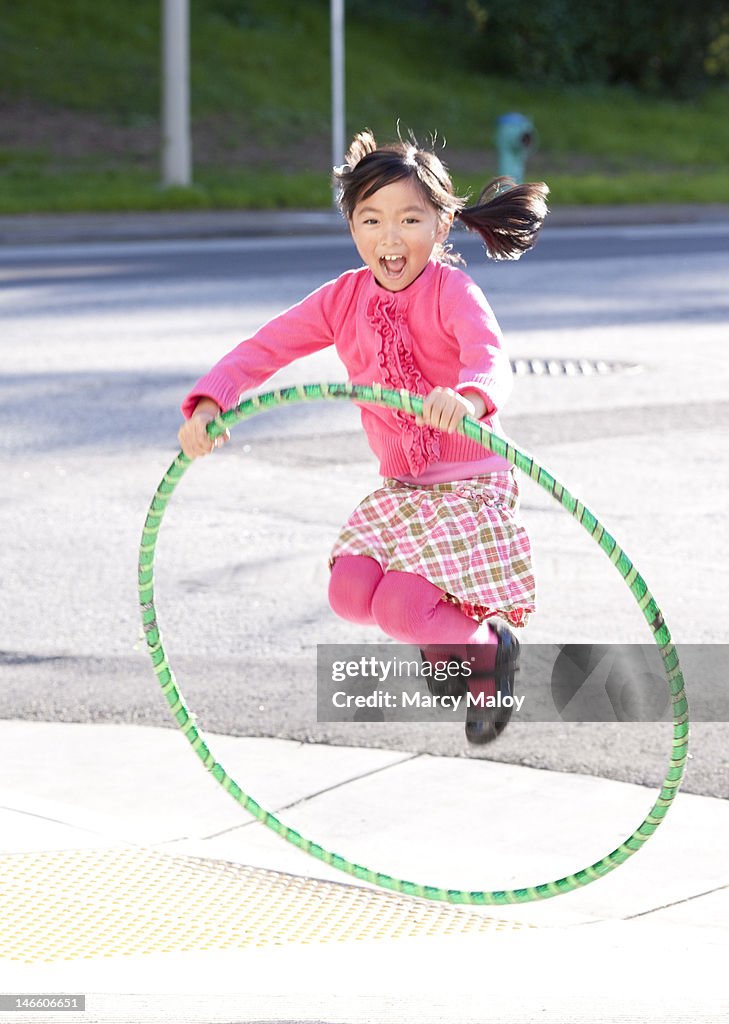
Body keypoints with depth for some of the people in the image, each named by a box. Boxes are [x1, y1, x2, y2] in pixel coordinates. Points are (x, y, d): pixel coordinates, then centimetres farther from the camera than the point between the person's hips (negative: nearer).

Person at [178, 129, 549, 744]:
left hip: (470, 485, -6)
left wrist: (468, 397, -60)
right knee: (351, 594, -14)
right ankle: (445, 635, 17)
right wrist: (209, 402, -22)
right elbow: (264, 348, -3)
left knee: (400, 609, -21)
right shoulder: (345, 299, 1)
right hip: (399, 488, 6)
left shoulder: (452, 290, -16)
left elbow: (491, 360, -35)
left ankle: (489, 646, 11)